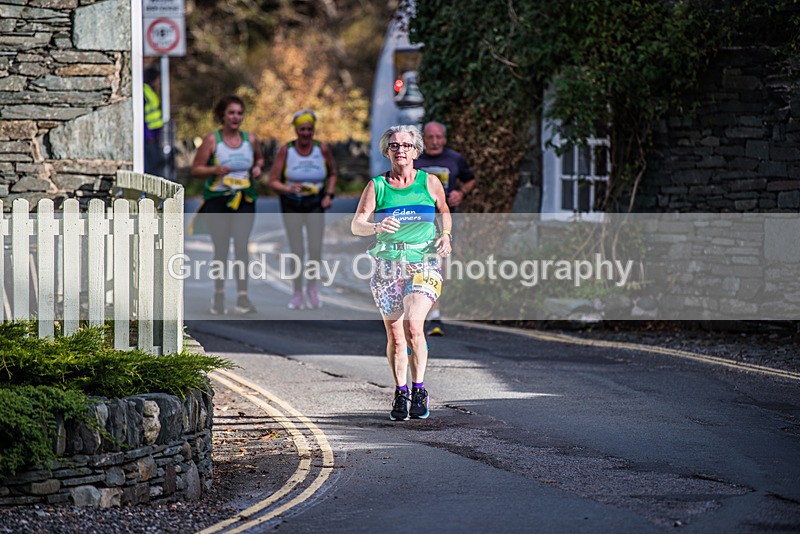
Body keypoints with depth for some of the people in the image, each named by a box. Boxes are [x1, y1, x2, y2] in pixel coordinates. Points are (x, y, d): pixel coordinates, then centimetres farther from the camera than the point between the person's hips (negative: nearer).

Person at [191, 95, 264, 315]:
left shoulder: (250, 139, 7)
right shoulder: (212, 140, -3)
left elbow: (259, 158, 26)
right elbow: (196, 169, -3)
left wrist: (258, 168, 4)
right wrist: (215, 170, -20)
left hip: (244, 200, 1)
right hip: (217, 200, -1)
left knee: (241, 246, -11)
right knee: (221, 249, 4)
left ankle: (242, 297, -11)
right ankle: (219, 295, 19)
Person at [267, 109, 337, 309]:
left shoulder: (323, 149, -6)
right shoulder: (286, 151, -11)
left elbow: (332, 173, 13)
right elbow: (273, 182, -8)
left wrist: (329, 195, -1)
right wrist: (289, 189, -27)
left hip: (315, 204, 1)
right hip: (292, 205, -1)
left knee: (316, 250, -8)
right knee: (297, 253, -4)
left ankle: (312, 287, 18)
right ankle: (297, 294, 14)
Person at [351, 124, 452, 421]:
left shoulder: (430, 182, 5)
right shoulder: (377, 186, 4)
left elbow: (444, 212, 23)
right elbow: (356, 224, -3)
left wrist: (445, 235, 4)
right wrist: (377, 226, -25)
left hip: (424, 263, -2)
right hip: (388, 264, 2)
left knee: (413, 325, -21)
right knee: (395, 336, 3)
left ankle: (419, 390, -9)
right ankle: (400, 394, 19)